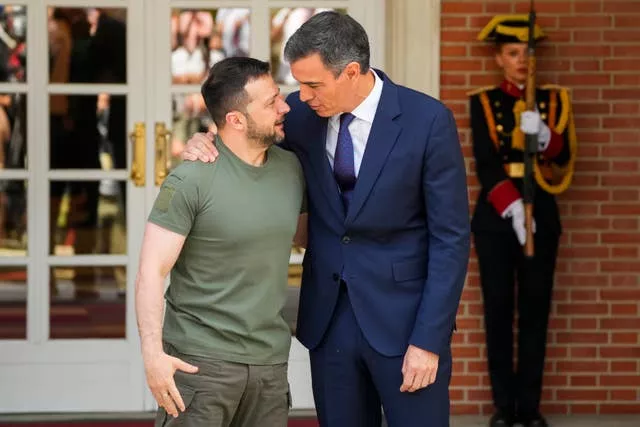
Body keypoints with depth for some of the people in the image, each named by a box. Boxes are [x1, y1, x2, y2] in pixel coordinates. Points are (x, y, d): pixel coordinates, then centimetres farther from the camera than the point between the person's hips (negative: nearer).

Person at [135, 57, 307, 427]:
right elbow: (152, 271, -12)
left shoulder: (291, 168, 7)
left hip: (270, 359, 5)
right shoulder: (191, 181, -11)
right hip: (201, 361, -5)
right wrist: (152, 352, -21)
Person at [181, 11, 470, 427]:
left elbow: (451, 237, -11)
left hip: (402, 317, -4)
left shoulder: (427, 120, -13)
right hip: (328, 316, 4)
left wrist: (429, 340, -15)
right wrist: (204, 143, -7)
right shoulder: (302, 114, -1)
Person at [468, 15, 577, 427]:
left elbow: (564, 157, -5)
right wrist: (511, 207, -23)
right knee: (499, 309, 0)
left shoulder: (554, 100, 8)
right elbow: (486, 163, -8)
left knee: (536, 308, 2)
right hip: (495, 215, -1)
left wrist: (544, 136, -27)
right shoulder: (483, 102, 3)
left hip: (541, 214, 1)